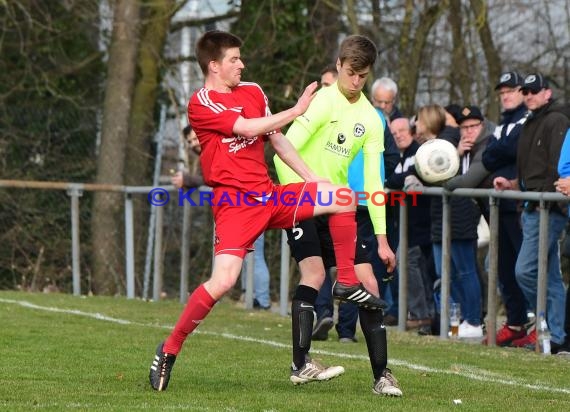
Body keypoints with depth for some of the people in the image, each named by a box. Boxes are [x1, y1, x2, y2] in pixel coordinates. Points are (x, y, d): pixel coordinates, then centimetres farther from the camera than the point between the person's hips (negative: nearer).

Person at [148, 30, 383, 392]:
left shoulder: (252, 92, 15)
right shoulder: (201, 104, -8)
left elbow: (276, 139, 21)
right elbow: (249, 128, -18)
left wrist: (313, 180, 16)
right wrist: (296, 111, -10)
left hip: (271, 196, 7)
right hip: (234, 202, -7)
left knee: (343, 197, -5)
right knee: (223, 281, -21)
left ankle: (348, 283, 8)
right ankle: (169, 351, -5)